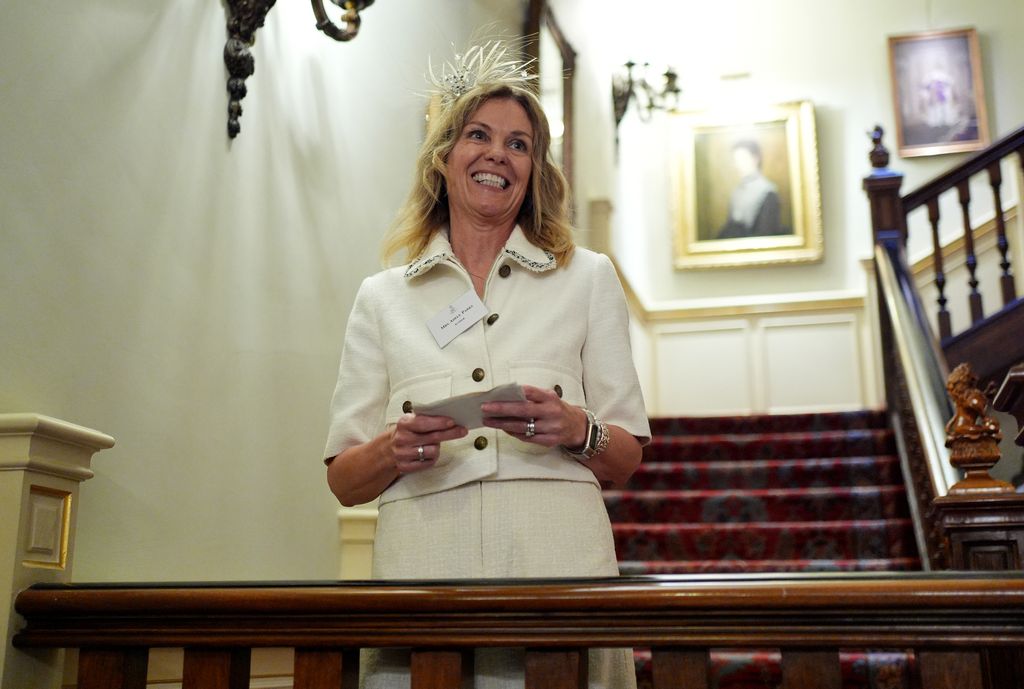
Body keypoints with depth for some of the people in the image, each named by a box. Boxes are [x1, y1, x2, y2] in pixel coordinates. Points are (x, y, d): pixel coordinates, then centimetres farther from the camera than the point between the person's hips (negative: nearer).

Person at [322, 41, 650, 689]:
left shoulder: (588, 277, 12)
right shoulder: (384, 297, 12)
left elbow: (626, 458, 11)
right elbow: (344, 480, 10)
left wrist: (578, 430, -11)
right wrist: (394, 449, -11)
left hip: (557, 562, 0)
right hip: (423, 565, 1)